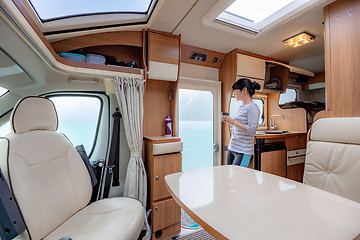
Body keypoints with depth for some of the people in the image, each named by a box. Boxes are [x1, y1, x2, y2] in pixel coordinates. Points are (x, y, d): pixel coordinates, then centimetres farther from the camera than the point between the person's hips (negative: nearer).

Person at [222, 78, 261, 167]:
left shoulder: (253, 107, -11)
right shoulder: (241, 107, 14)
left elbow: (251, 130, -19)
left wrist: (233, 121, -19)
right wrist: (229, 121, 8)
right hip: (231, 149, 8)